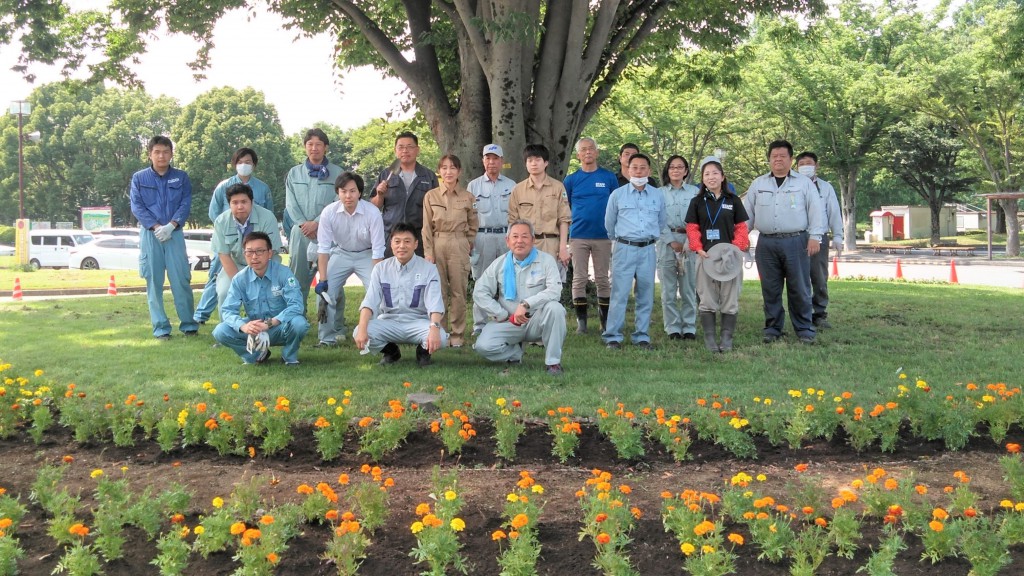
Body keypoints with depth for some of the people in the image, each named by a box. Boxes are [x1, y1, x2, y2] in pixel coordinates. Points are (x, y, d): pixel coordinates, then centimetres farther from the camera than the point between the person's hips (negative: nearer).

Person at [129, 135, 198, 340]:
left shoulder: (181, 177, 8)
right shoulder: (139, 178, 7)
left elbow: (185, 204, 1)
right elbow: (136, 207, 0)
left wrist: (171, 225, -13)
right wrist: (155, 227, -13)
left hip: (174, 233, 0)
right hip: (149, 234, 0)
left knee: (181, 279, -3)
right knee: (154, 281, 2)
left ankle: (189, 324, 7)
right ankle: (160, 328, 7)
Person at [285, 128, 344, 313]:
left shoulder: (337, 173, 4)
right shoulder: (294, 173, 14)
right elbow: (290, 204, 7)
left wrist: (317, 223, -12)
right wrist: (303, 224, -7)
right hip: (301, 232, 3)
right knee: (298, 276, 4)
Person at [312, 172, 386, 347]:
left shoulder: (372, 213, -26)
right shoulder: (329, 212, -21)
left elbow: (378, 250, -20)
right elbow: (323, 247, -12)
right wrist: (323, 279, -13)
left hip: (366, 255, -2)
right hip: (340, 253, 2)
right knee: (327, 291, -10)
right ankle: (328, 337, 7)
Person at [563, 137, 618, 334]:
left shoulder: (609, 177, 5)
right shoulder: (571, 180, 6)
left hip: (603, 235, 0)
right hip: (578, 236, 0)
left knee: (603, 278, 6)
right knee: (579, 278, 2)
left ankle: (605, 319, 15)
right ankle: (581, 320, 9)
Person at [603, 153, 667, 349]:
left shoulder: (658, 195, 10)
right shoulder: (617, 194, 4)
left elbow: (662, 222, 22)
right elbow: (609, 223, 15)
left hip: (648, 250, 2)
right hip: (624, 248, -2)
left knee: (646, 295, 5)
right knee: (619, 294, -6)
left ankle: (641, 336, 13)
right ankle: (612, 336, -1)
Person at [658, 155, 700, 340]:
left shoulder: (694, 192, 8)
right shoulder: (659, 193, 9)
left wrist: (689, 242, -11)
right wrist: (672, 241, -8)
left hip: (689, 242, 0)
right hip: (667, 241, 0)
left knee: (689, 287, -1)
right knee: (669, 288, 0)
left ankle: (689, 328, 6)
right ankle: (672, 328, 6)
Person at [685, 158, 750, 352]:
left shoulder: (733, 200, 7)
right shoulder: (697, 202, 7)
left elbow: (741, 227, 6)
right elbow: (692, 228, 4)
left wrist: (737, 247, -10)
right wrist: (698, 249, -11)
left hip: (730, 256, 0)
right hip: (706, 256, 0)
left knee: (730, 299, 3)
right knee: (707, 300, 3)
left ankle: (727, 339, 8)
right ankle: (709, 339, 7)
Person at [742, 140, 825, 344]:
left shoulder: (804, 183, 8)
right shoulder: (758, 184, 14)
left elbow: (816, 211, 2)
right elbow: (747, 213, 15)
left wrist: (815, 237, -7)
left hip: (796, 242, -2)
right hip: (767, 243, 2)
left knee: (799, 289, 0)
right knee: (770, 289, 5)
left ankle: (804, 329, 8)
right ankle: (772, 329, 14)